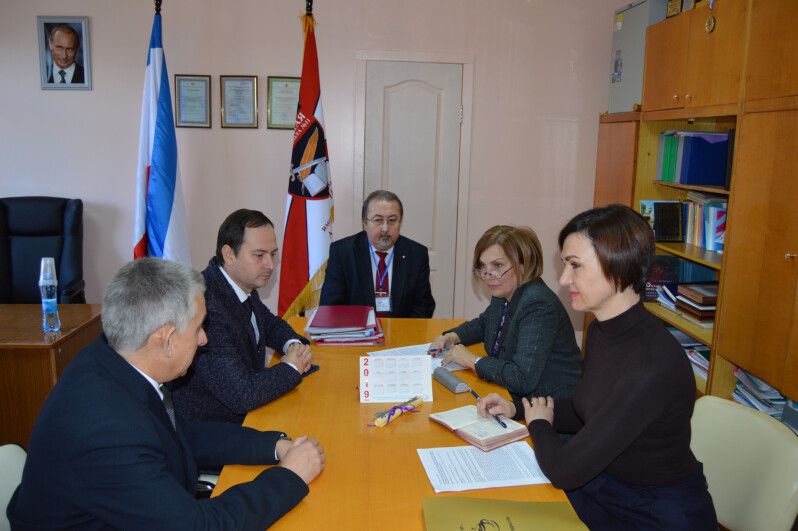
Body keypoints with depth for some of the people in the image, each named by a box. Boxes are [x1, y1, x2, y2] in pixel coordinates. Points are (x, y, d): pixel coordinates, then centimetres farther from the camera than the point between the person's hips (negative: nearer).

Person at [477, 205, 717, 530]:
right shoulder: (601, 331, -3)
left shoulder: (651, 367, -32)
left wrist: (539, 424, -7)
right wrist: (516, 408, 1)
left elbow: (565, 471, -28)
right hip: (604, 487, 7)